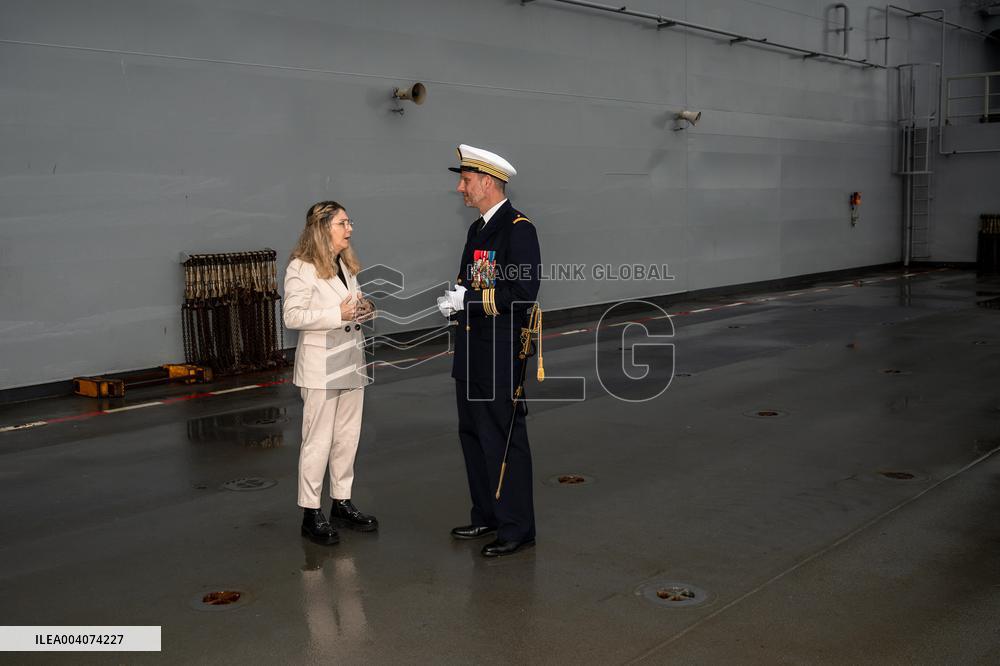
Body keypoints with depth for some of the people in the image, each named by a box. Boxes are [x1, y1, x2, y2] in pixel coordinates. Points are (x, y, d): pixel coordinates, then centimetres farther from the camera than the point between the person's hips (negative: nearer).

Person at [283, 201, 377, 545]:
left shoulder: (346, 265, 12)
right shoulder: (301, 268, -14)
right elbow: (292, 316, -19)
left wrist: (363, 309, 0)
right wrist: (339, 315, -24)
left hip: (351, 361, 8)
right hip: (321, 367, -8)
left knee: (348, 436, 14)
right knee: (318, 440, -1)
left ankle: (342, 502, 26)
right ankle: (311, 513, 9)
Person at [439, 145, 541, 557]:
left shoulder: (519, 229, -14)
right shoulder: (478, 229, 15)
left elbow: (523, 293, -22)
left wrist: (468, 300, -19)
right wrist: (454, 297, 1)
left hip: (500, 353, -10)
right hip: (472, 350, 10)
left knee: (503, 438, -3)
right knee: (473, 434, 16)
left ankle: (517, 528, 9)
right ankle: (486, 515, 30)